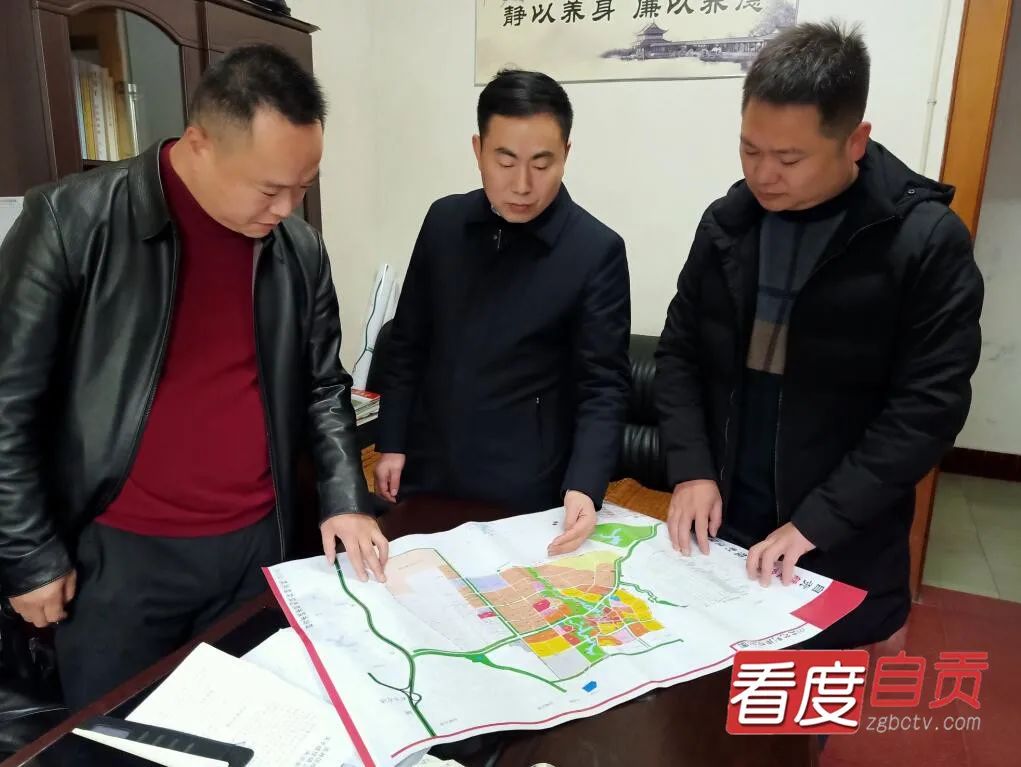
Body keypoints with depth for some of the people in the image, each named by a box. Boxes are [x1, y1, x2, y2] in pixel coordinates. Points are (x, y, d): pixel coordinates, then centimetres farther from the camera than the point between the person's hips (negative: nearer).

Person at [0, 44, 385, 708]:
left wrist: (345, 499, -3)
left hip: (259, 545, 4)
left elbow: (323, 387, 7)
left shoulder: (301, 250, -1)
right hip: (118, 554, -3)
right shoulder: (72, 221, -13)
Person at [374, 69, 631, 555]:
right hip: (427, 474, 4)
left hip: (525, 491, -3)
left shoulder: (597, 251, -12)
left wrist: (585, 487, -24)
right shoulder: (444, 221, 0)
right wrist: (391, 443, 6)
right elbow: (408, 341, 7)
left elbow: (604, 385, -11)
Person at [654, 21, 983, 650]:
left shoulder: (928, 240, -12)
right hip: (721, 530, 4)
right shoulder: (727, 223, 1)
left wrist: (816, 523, -18)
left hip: (843, 555, -3)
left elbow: (928, 408, -14)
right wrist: (691, 469, -8)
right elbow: (679, 351, 4)